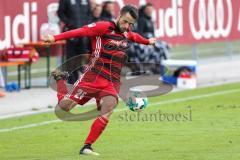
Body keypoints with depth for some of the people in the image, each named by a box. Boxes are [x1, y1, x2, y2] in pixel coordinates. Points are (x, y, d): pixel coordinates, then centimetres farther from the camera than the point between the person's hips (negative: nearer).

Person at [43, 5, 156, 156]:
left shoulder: (127, 34, 15)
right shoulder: (103, 27, -8)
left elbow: (135, 37, 40)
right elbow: (80, 32, -20)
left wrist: (148, 41, 59)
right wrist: (55, 38, -31)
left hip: (112, 83, 5)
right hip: (93, 77, -5)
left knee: (106, 112, -21)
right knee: (64, 106, -7)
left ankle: (87, 147, -12)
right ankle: (60, 79, 25)